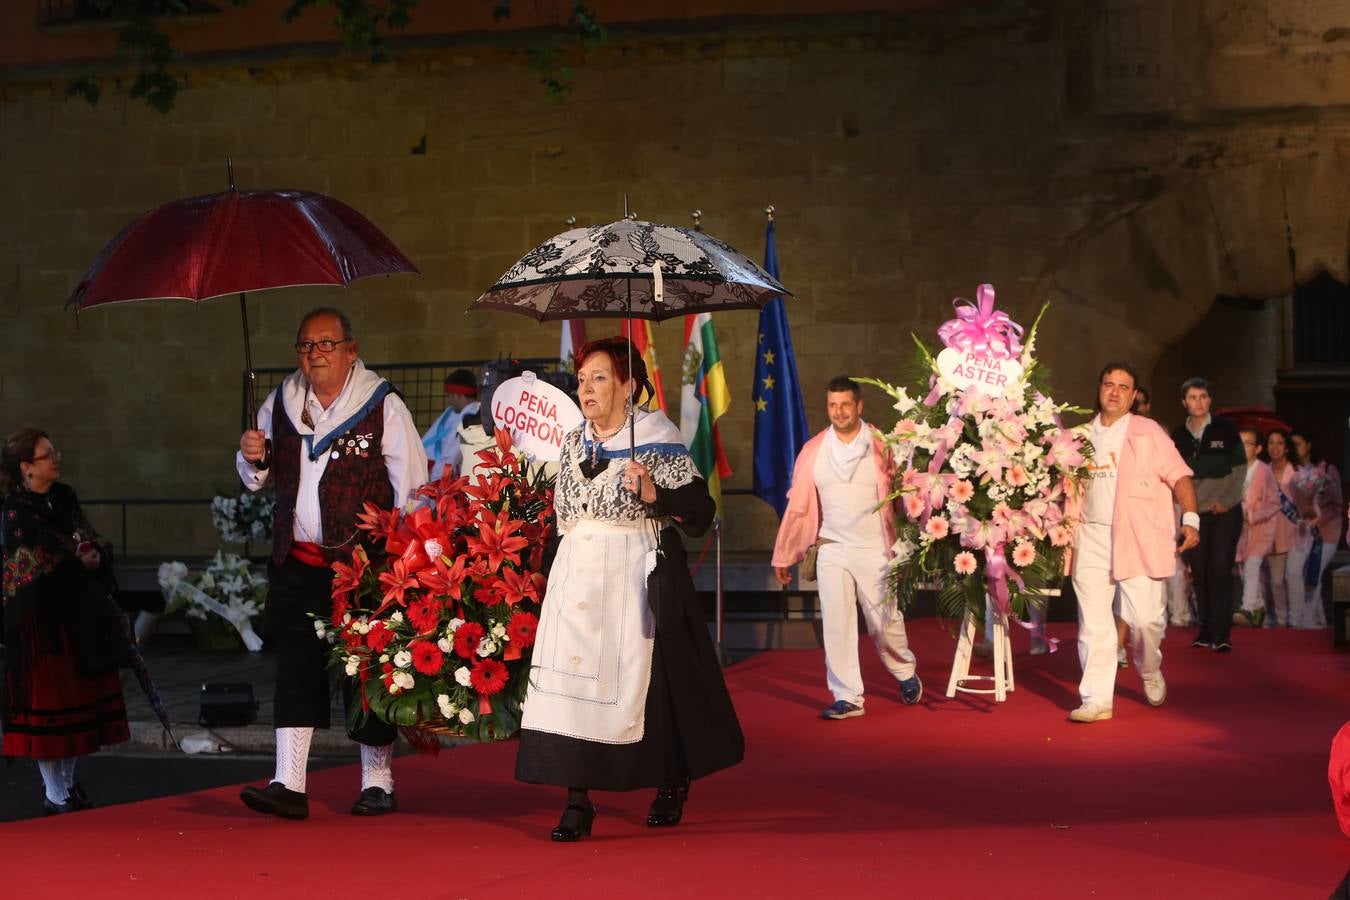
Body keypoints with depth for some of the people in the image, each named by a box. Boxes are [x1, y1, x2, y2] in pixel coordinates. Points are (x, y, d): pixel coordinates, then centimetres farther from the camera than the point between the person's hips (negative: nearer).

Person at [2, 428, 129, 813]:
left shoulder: (64, 497, 9)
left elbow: (94, 543, 13)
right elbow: (39, 568, -15)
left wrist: (97, 556, -8)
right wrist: (80, 562, -11)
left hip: (78, 615, 7)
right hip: (41, 619, -7)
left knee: (78, 696, 11)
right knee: (48, 699, -2)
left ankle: (67, 783, 24)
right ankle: (55, 795, 7)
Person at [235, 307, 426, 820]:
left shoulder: (383, 406, -3)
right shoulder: (281, 404, 10)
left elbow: (411, 486, -4)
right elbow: (256, 480, 21)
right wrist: (252, 459, -3)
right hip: (296, 562, 4)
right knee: (295, 669, -1)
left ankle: (377, 782, 15)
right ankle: (288, 785, -2)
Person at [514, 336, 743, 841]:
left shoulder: (656, 439, -5)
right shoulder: (573, 443, 13)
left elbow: (701, 514, -9)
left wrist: (655, 494, -22)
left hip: (636, 580, -5)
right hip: (576, 580, 5)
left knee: (645, 681, 1)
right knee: (570, 681, -6)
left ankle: (672, 786, 24)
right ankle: (577, 801, -5)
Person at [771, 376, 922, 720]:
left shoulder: (881, 447, -2)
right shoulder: (813, 451, 4)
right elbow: (797, 507, 8)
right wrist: (784, 556, 10)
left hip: (875, 550, -2)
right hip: (832, 549, 2)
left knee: (884, 621, 6)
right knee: (836, 624, -1)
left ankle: (907, 675, 32)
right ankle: (847, 698, 6)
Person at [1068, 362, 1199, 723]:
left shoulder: (1148, 432, 4)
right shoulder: (1082, 437, 14)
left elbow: (1178, 476, -1)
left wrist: (1190, 518, -13)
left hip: (1138, 539, -3)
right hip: (1091, 538, 3)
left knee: (1144, 617, -7)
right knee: (1093, 622, -1)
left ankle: (1150, 671, 24)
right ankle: (1096, 700, 2)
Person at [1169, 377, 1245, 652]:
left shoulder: (1226, 430, 1)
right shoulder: (1178, 436, 9)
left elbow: (1240, 468, 0)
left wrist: (1225, 501, -9)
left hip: (1225, 511, -3)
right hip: (1195, 513, 3)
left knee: (1220, 570, -10)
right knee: (1200, 572, 2)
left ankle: (1222, 633, -10)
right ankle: (1205, 630, 9)